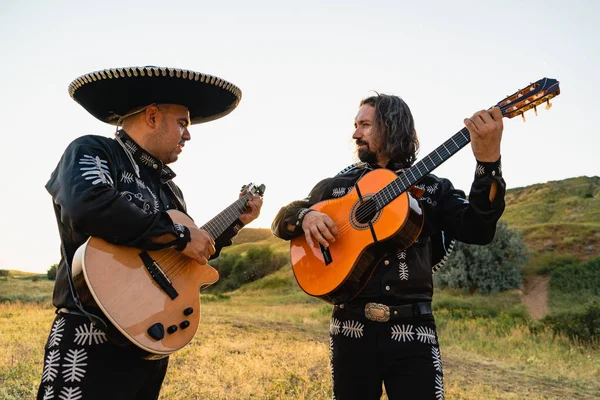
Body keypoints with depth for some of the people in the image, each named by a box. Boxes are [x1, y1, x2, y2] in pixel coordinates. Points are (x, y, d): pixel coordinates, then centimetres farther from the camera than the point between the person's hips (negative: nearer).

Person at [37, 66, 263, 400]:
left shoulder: (167, 186, 16)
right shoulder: (92, 151, -6)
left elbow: (191, 259, 23)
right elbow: (89, 205, -29)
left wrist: (235, 222, 17)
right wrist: (180, 235, -22)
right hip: (93, 344, -8)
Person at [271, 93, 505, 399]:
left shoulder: (432, 188, 7)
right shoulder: (336, 185, 9)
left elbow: (478, 230, -7)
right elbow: (281, 220, 11)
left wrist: (488, 161, -20)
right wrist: (305, 216, -12)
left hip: (412, 330, -1)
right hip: (351, 328, 1)